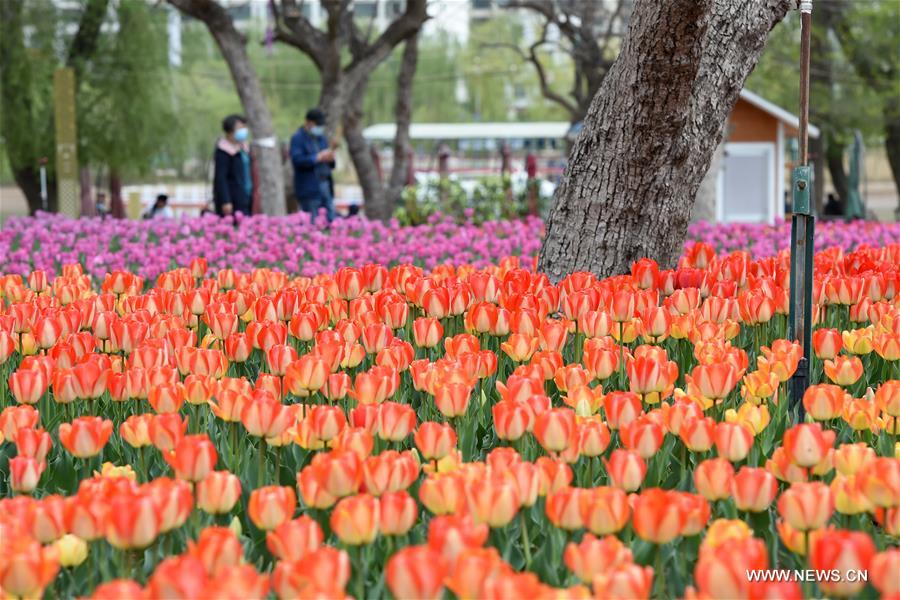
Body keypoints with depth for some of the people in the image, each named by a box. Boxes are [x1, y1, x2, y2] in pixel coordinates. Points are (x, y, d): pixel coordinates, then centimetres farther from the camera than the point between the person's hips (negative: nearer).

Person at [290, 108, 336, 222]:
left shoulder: (321, 138, 19)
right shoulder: (298, 139, -3)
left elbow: (330, 165, 21)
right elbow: (297, 160, -18)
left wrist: (330, 159, -3)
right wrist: (318, 157, -21)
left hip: (325, 186, 7)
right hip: (309, 190, -7)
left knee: (331, 221, 0)